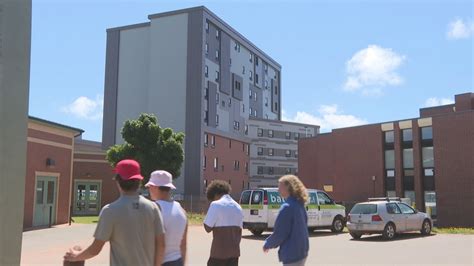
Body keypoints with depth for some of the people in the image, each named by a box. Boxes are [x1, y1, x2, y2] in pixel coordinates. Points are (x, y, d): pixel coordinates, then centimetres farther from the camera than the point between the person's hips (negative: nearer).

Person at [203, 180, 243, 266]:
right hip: (234, 251, 6)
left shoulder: (216, 205, -10)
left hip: (219, 251, -6)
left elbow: (208, 227, -11)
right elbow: (239, 230, 13)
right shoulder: (238, 207, 11)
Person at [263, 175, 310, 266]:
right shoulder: (299, 205, 8)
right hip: (301, 251, 9)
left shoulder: (287, 207, -19)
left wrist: (267, 244, -1)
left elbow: (280, 233, -18)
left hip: (292, 254, -9)